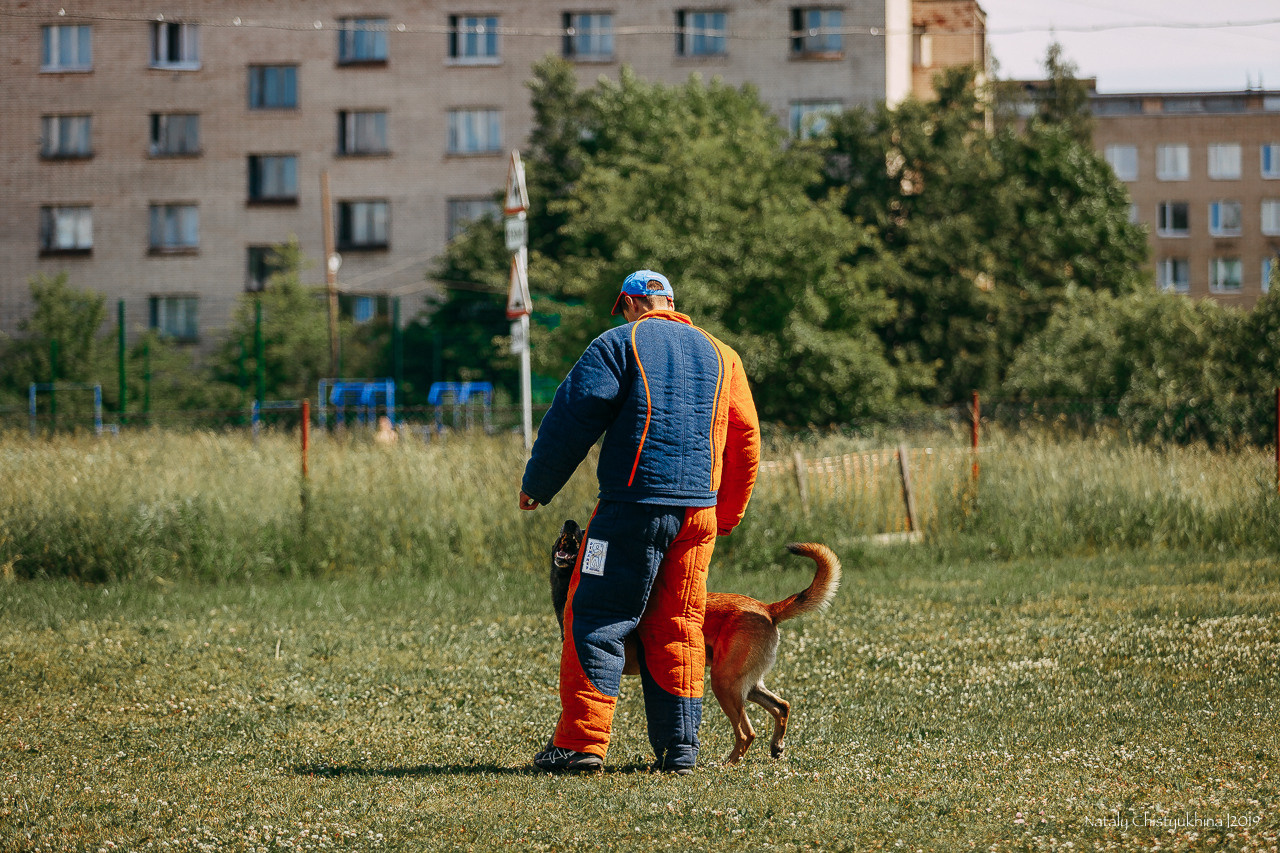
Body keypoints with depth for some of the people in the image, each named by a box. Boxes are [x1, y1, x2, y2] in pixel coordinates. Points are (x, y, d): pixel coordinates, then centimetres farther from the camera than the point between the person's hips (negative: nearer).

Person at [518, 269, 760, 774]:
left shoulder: (620, 344, 1)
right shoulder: (720, 354, 17)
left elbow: (572, 417, -4)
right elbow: (745, 441, 19)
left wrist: (537, 485, 7)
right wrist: (727, 517, 28)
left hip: (635, 503, -5)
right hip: (699, 508, 5)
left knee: (595, 619, -2)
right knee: (678, 627, 11)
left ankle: (581, 742, -8)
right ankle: (679, 746, 8)